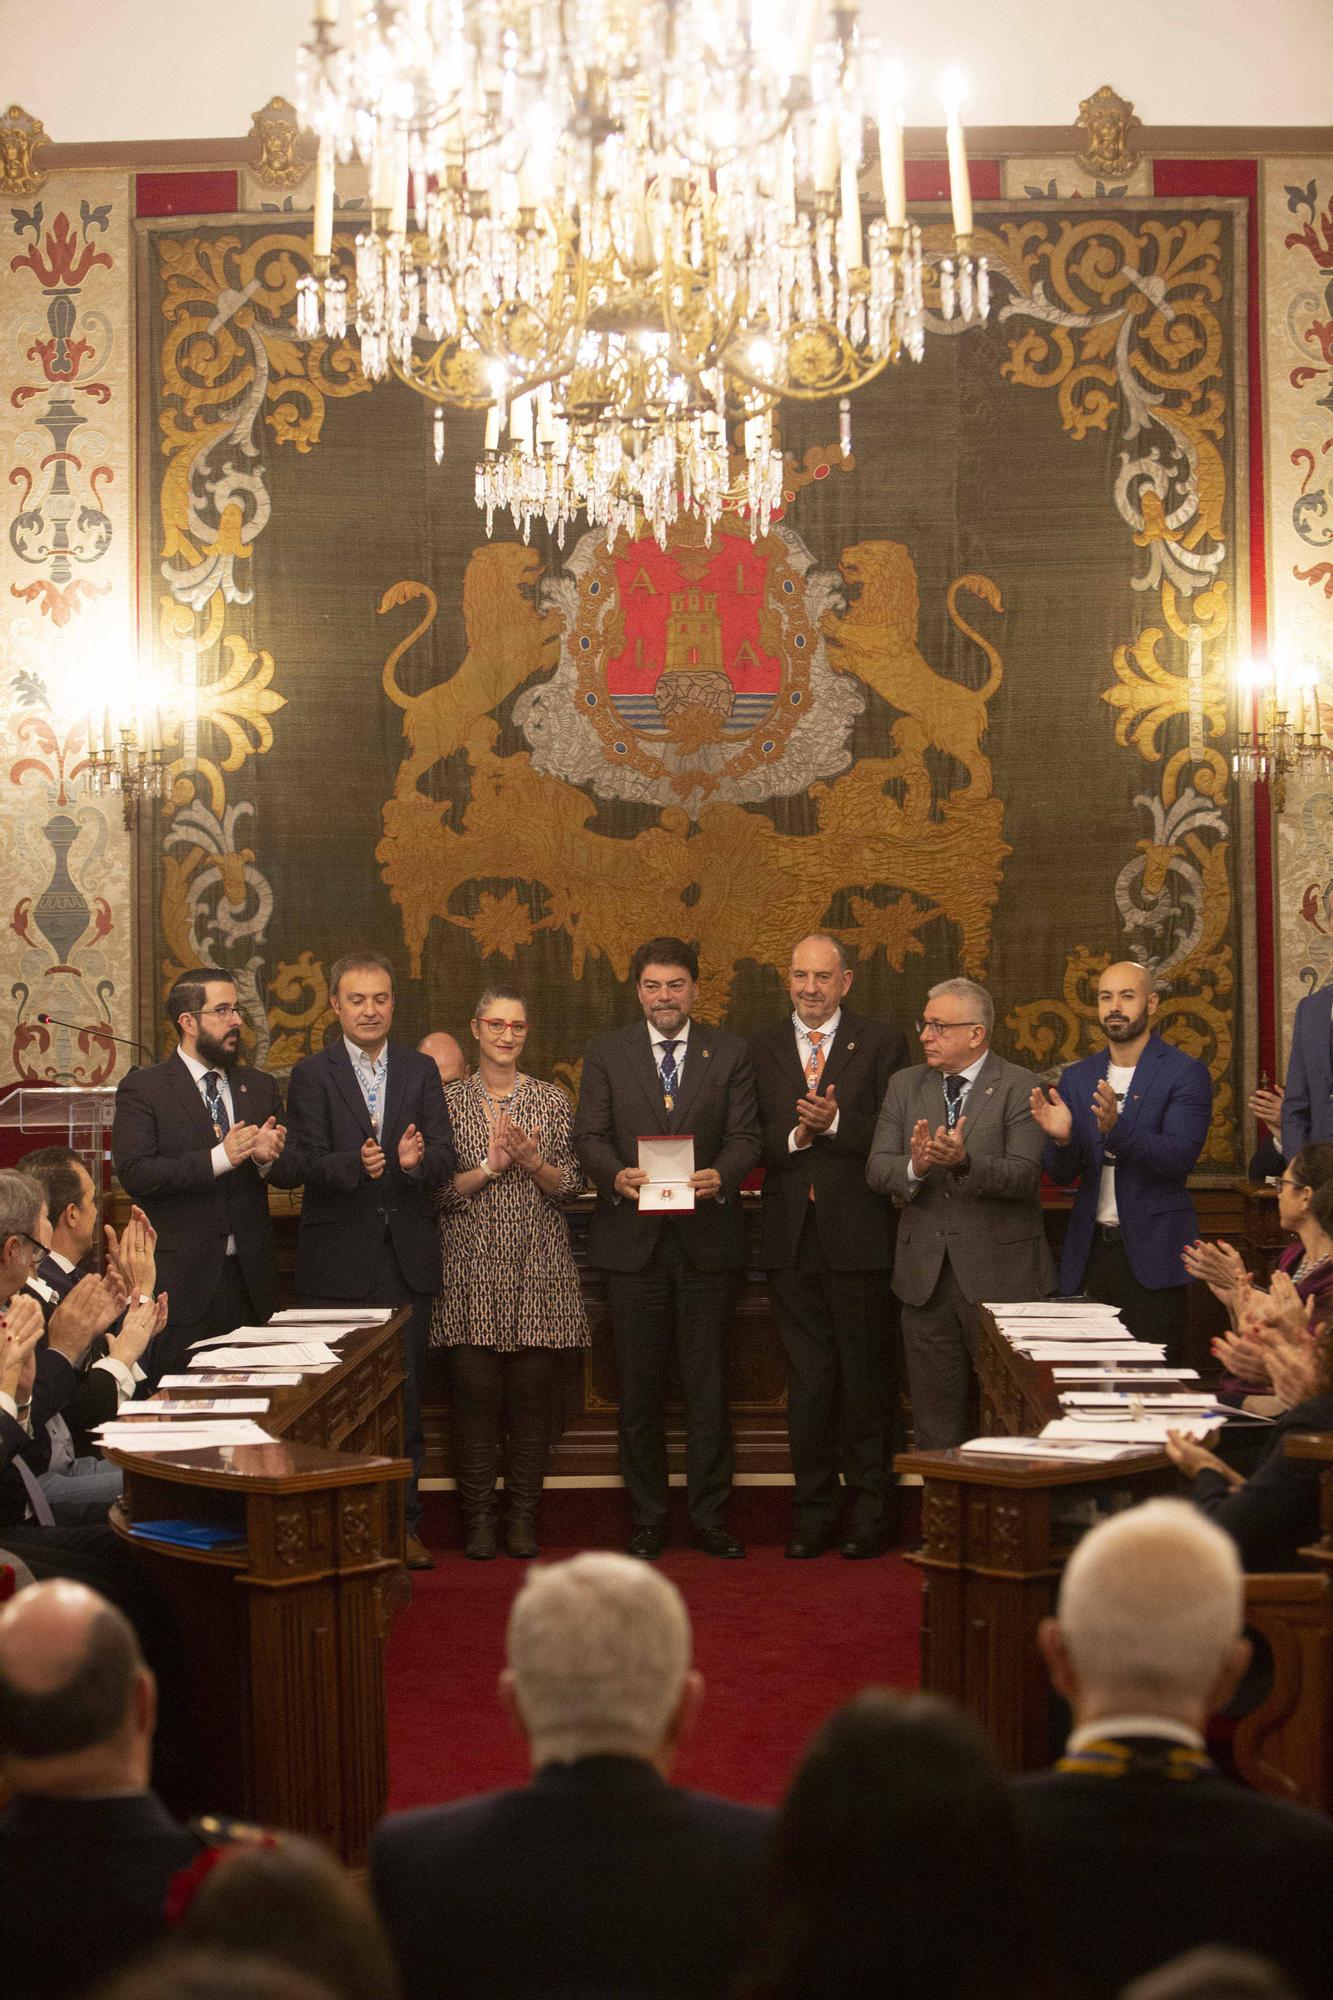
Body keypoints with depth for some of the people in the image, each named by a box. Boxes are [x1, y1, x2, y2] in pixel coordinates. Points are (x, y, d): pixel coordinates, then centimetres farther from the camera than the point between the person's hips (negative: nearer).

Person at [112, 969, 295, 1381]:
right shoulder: (142, 1089, -2)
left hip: (250, 1279, 5)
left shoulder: (260, 1087, 14)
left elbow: (292, 1175, 10)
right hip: (181, 1282, -4)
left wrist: (267, 1158, -13)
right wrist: (218, 1158, -21)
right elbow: (135, 1174, -15)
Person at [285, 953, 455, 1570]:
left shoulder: (421, 1072, 9)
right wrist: (356, 1164, -29)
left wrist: (417, 1160, -23)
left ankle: (402, 1523, 14)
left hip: (406, 1259, 2)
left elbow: (444, 1160, 0)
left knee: (405, 1397, 7)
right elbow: (309, 1164, -9)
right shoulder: (312, 1074, 1)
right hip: (337, 1260, -2)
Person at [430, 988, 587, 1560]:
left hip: (538, 1270, 1)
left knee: (531, 1395, 0)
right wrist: (488, 1167, -12)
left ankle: (522, 1516, 9)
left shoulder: (552, 1101, 8)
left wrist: (530, 1160, -11)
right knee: (476, 1394, -3)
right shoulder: (448, 1101, 5)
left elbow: (571, 1185, 6)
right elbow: (435, 1190, 1)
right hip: (471, 1269, -1)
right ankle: (479, 1518, 6)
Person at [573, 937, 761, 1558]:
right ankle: (646, 1519, 14)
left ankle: (710, 1517, 9)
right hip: (635, 1239, 0)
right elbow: (589, 1135, 1)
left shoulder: (729, 1053, 6)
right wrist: (616, 1173, -20)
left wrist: (721, 1174, -22)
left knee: (707, 1384, 3)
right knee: (639, 1387, 6)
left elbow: (745, 1136, 0)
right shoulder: (607, 1053, 7)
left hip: (708, 1238, 0)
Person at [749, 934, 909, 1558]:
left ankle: (868, 1515, 12)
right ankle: (813, 1514, 15)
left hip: (858, 1234, -2)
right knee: (807, 1382, 7)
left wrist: (835, 1124, -19)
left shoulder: (881, 1043, 2)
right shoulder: (759, 1049, 9)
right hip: (791, 1237, 2)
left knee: (866, 1378, 4)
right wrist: (794, 1135, -15)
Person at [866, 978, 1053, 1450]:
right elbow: (877, 1168, 2)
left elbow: (1024, 1176, -16)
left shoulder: (1020, 1089, -6)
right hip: (926, 1276, 4)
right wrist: (913, 1166, -20)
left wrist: (963, 1162, -32)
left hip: (998, 1274, -4)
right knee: (935, 1419, 10)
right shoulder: (905, 1086, 10)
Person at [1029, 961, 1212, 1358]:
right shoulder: (1077, 1078, 12)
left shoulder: (1186, 1073, -3)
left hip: (1151, 1251, -4)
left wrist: (1117, 1129, -29)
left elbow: (1180, 1158, -15)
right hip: (1091, 1249, 4)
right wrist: (1060, 1138, -14)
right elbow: (1061, 1174, 8)